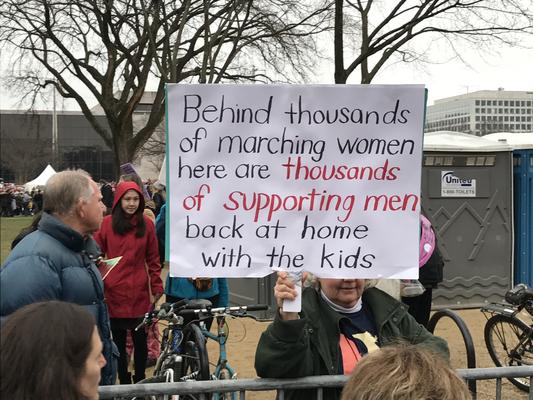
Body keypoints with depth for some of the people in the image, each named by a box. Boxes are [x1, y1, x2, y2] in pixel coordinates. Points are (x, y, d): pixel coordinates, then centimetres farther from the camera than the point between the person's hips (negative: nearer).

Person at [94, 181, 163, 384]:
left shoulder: (146, 224, 2)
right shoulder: (107, 223, 0)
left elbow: (153, 259, 6)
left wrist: (157, 288, 4)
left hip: (139, 294, 0)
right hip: (114, 292, 0)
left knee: (140, 339, 4)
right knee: (118, 340, 9)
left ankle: (140, 381, 20)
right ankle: (124, 381, 22)